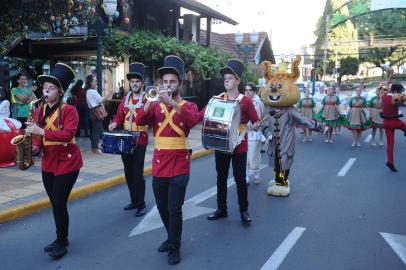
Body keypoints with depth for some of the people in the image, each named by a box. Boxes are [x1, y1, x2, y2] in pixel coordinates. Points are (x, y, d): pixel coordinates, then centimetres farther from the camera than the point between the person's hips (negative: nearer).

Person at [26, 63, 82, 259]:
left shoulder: (69, 110, -11)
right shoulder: (39, 111, 8)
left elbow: (68, 134, -24)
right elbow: (38, 135, 12)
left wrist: (42, 131, -29)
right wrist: (35, 146, -9)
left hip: (67, 162, -6)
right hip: (48, 163, 6)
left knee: (59, 204, -6)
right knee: (55, 204, 14)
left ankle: (62, 243, 12)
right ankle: (61, 239, 29)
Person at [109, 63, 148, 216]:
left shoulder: (147, 100, -6)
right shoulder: (125, 99, 11)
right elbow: (119, 116, 14)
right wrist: (115, 123, -6)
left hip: (140, 140, -6)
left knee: (137, 174, -5)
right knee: (128, 173, 13)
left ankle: (141, 205, 6)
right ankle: (134, 201, 27)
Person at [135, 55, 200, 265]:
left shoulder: (189, 106, -1)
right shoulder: (155, 106, 7)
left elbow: (193, 120, -24)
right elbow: (139, 122, -10)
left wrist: (171, 102, -35)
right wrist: (150, 100, -25)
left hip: (179, 166, -3)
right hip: (159, 165, 4)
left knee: (174, 209, -5)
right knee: (162, 208, 14)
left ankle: (175, 247, 13)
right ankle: (172, 237, 36)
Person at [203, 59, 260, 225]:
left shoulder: (246, 101, -6)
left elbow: (256, 122, -2)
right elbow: (202, 116, -2)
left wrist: (255, 126, -24)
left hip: (239, 146, -3)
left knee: (240, 179, 4)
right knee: (221, 178, 11)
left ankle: (244, 211, 18)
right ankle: (221, 209, 25)